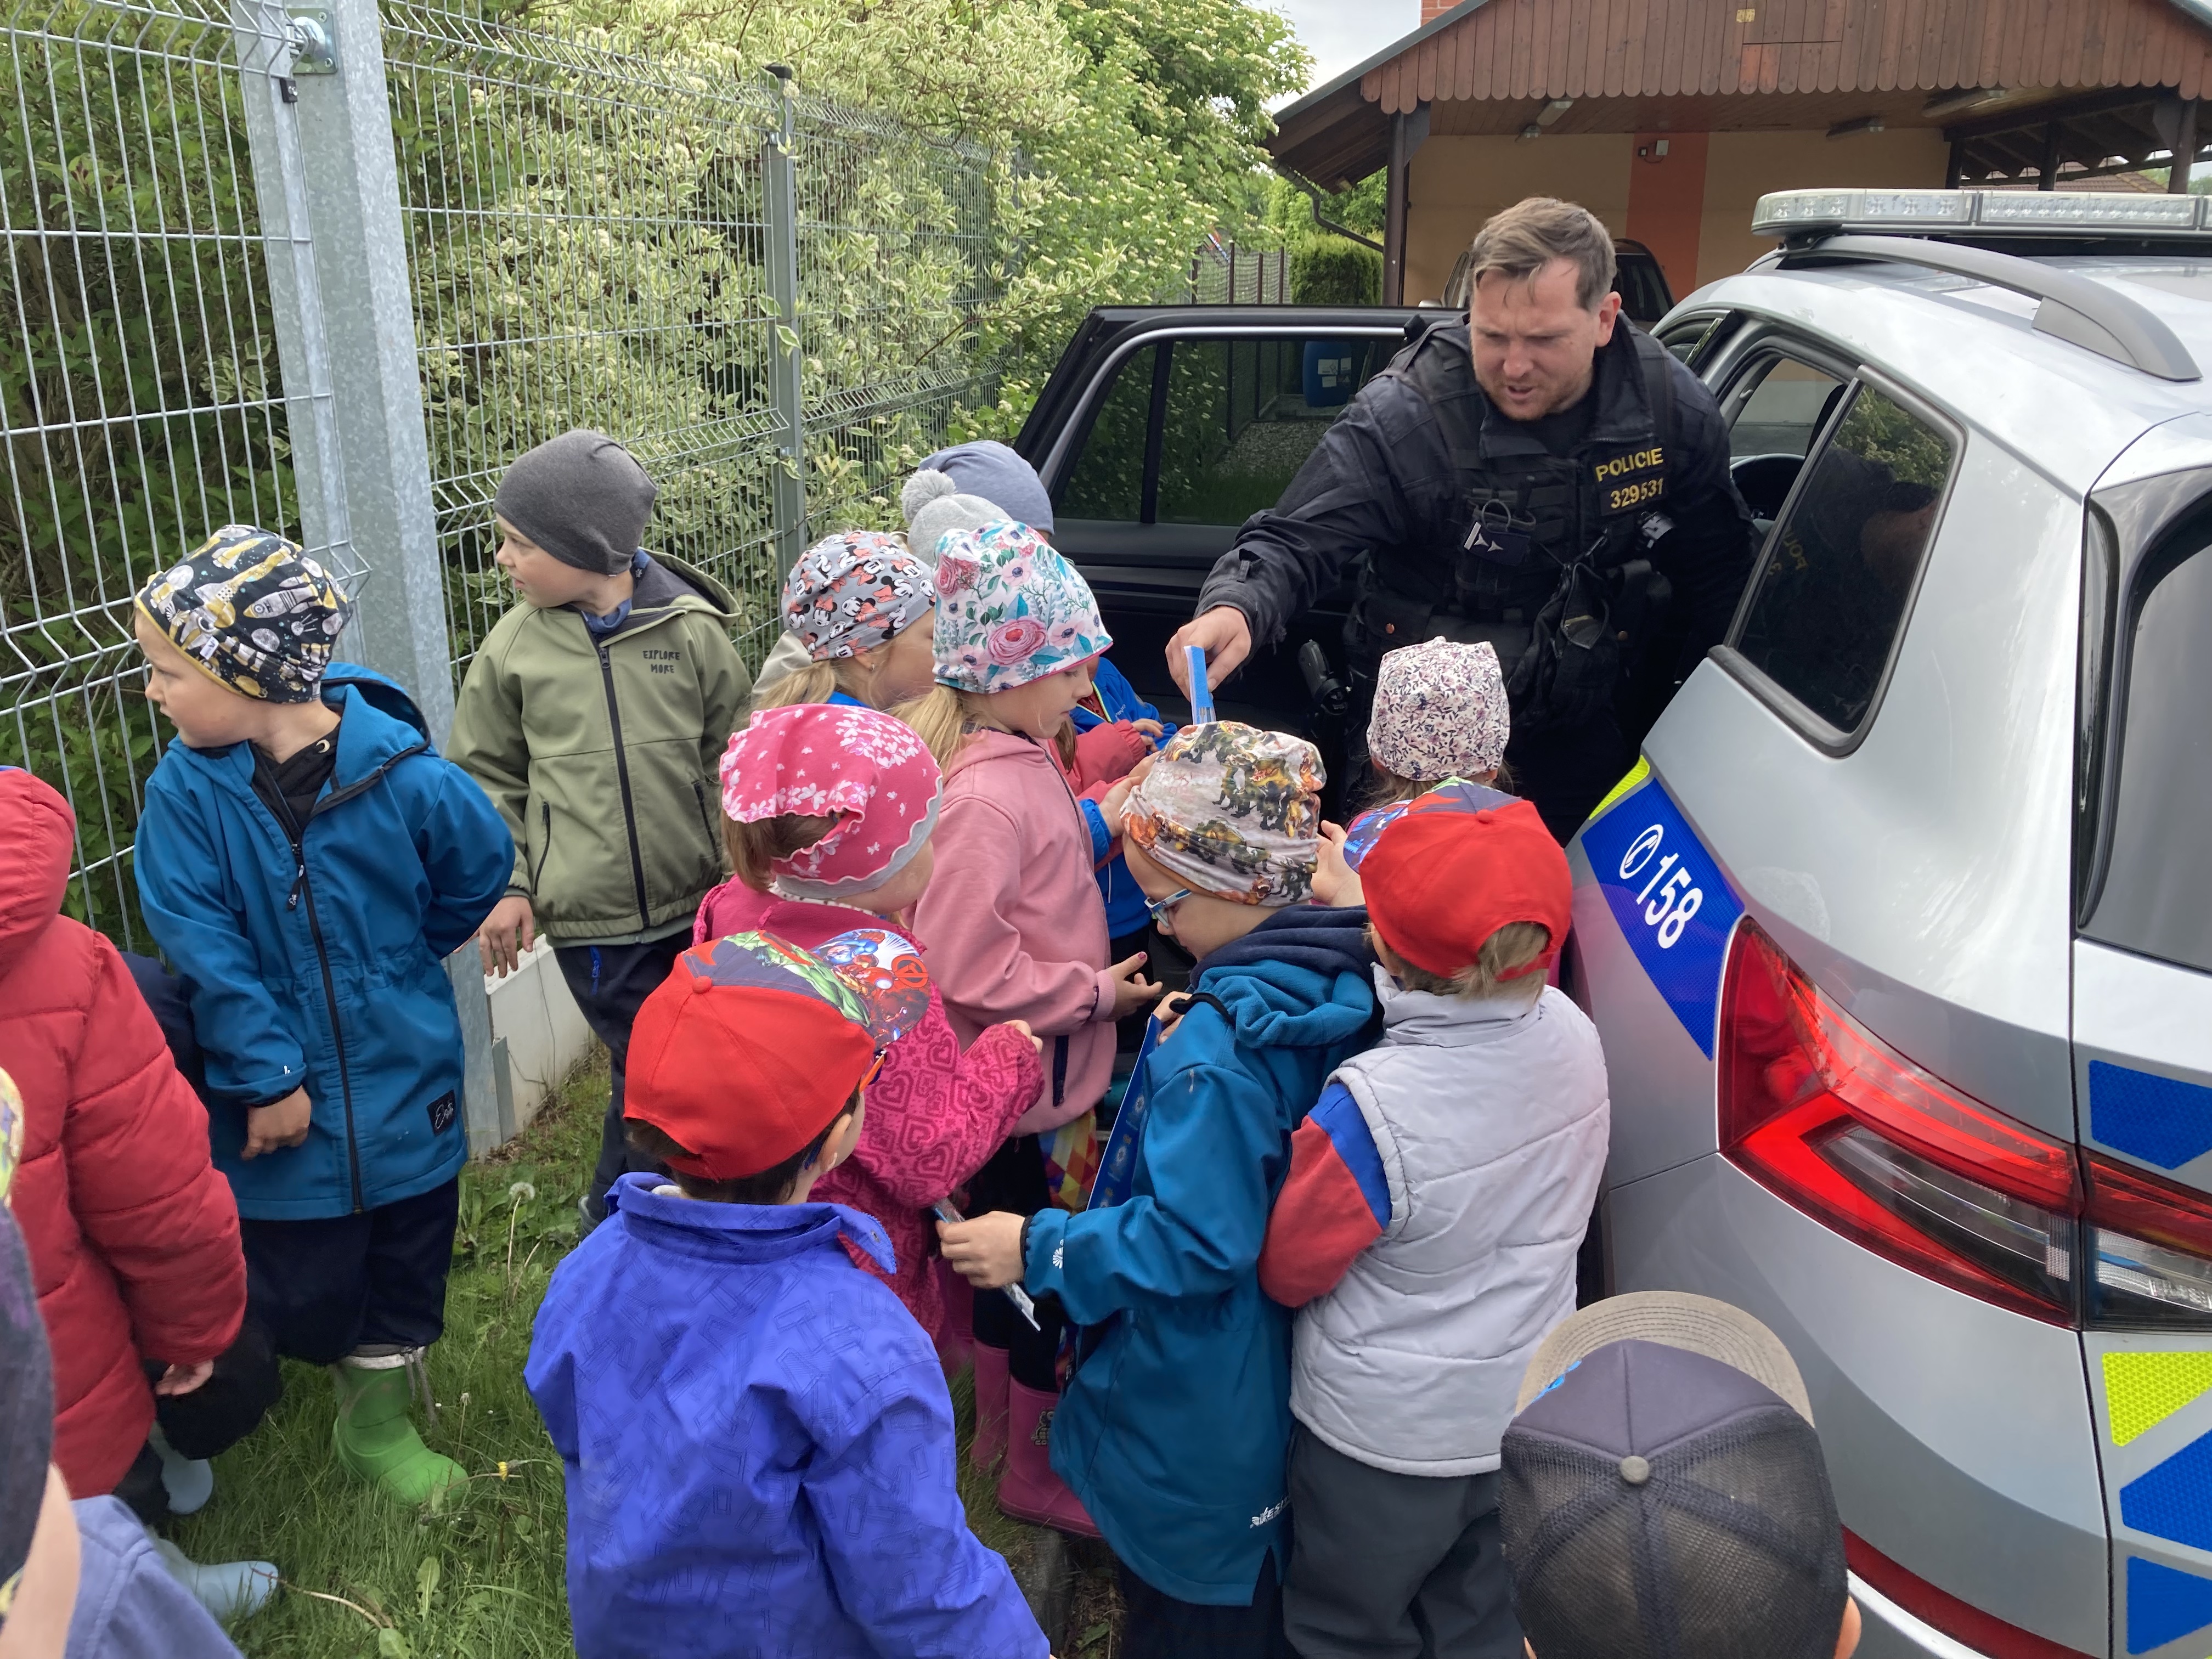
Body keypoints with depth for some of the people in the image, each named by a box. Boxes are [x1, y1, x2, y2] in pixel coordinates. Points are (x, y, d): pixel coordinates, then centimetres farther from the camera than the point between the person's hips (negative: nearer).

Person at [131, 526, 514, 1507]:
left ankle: (380, 1423, 41)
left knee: (406, 1255, 16)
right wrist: (270, 1077, -15)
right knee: (303, 1289, 7)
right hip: (281, 1086, 0)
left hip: (402, 1075, 0)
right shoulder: (184, 792, -14)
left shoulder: (400, 772, -17)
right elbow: (203, 945, -13)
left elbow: (480, 868, 1)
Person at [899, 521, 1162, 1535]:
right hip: (1030, 1087, -9)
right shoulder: (987, 798, -28)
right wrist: (1099, 992, -20)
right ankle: (1033, 1471, 31)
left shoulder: (1015, 757, 2)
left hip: (1022, 1076, 9)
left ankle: (995, 1430, 45)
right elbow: (970, 972, -29)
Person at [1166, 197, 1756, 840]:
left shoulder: (1673, 407, -10)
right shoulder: (1400, 417, -23)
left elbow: (1717, 565, 6)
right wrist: (1237, 609, -45)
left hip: (1592, 736, 4)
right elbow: (1294, 541, -23)